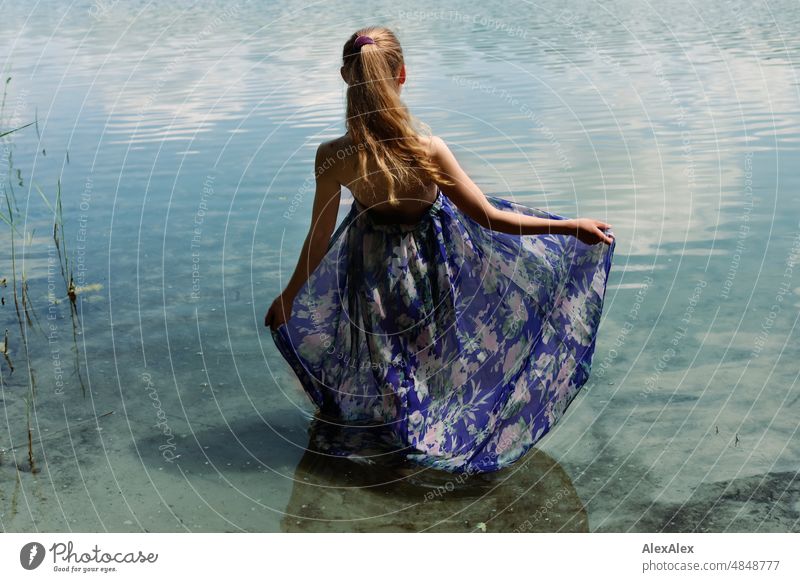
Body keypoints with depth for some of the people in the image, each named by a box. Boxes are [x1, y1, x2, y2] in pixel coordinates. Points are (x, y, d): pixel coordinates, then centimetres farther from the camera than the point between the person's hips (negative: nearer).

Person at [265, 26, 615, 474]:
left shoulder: (332, 157, -26)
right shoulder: (428, 150, -31)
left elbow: (319, 240, -14)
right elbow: (490, 218, -24)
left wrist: (287, 297, 3)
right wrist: (573, 226, -15)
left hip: (370, 262, 2)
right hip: (432, 253, -2)